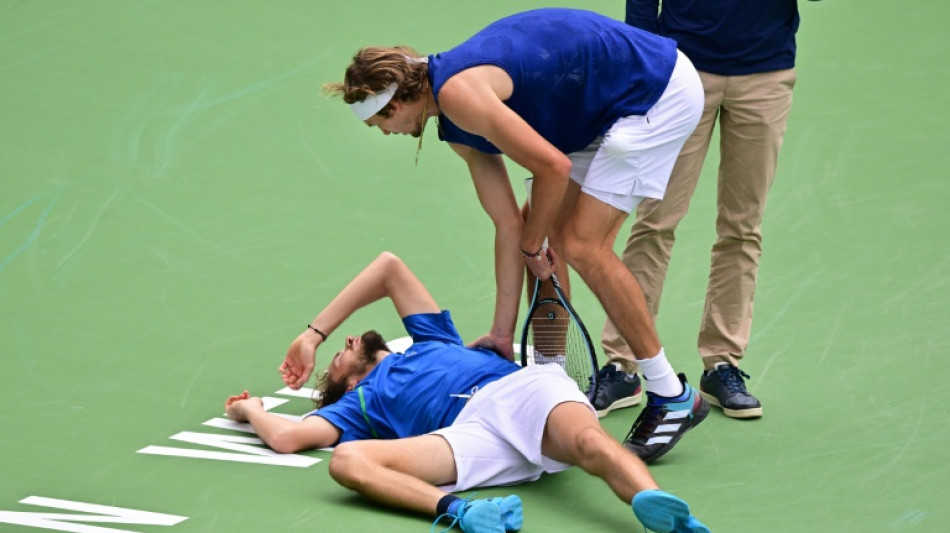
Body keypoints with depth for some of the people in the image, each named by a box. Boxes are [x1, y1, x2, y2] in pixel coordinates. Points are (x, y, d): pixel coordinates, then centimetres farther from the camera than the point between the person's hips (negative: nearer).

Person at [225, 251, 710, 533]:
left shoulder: (431, 339, 42)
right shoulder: (361, 402, 33)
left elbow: (389, 267, 45)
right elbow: (288, 437, 20)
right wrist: (252, 409, 43)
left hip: (524, 386, 2)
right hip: (471, 432, -2)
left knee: (589, 444, -36)